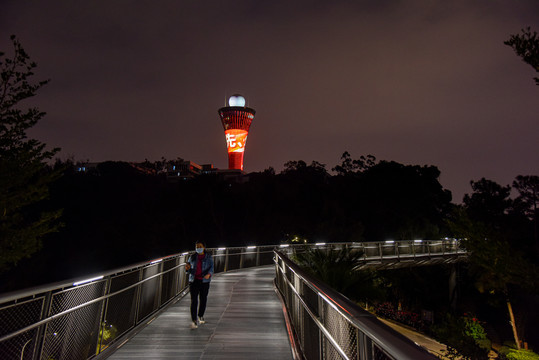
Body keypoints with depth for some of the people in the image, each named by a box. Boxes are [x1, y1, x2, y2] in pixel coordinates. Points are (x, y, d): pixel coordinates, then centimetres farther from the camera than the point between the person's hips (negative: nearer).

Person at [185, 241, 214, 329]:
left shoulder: (209, 257, 1)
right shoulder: (192, 257, 7)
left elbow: (211, 268, -6)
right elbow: (190, 270, 12)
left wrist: (209, 274, -27)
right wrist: (187, 268, -11)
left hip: (204, 281, 0)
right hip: (194, 280, 1)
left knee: (203, 299, 10)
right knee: (194, 300, -9)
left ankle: (200, 316, 34)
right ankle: (194, 321, -10)